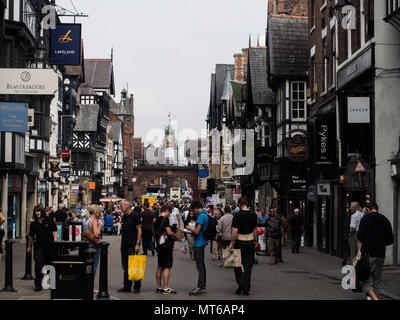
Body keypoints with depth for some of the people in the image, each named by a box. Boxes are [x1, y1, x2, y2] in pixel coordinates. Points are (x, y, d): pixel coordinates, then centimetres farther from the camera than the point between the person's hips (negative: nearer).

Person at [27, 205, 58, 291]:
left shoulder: (49, 221, -1)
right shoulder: (33, 224, 4)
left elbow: (55, 231, 3)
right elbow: (31, 236, 17)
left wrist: (55, 241, -8)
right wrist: (29, 247, 23)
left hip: (50, 245, -1)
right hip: (39, 246, 1)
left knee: (50, 264, 7)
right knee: (38, 264, -11)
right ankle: (38, 284, -6)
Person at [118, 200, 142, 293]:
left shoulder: (135, 215, -9)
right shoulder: (124, 216, 14)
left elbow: (139, 230, -13)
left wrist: (137, 243, -18)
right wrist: (122, 242, 14)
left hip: (133, 245, -8)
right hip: (124, 244, 8)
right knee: (125, 267, 9)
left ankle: (137, 286, 4)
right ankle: (127, 286, 15)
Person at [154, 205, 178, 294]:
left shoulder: (157, 220, 13)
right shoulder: (165, 219, -12)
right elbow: (169, 232, -16)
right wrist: (174, 235, 4)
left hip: (159, 246, 9)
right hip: (166, 246, -9)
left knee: (160, 267, 13)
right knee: (167, 267, -6)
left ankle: (159, 287, 16)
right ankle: (166, 288, -7)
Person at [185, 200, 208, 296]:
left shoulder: (201, 216, -18)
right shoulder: (205, 214, 13)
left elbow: (197, 231, -22)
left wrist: (189, 228, -6)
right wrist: (192, 230, 18)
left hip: (199, 244, -10)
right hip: (202, 242, 10)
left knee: (199, 265, -7)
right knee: (201, 264, 14)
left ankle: (200, 288, -5)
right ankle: (203, 287, 21)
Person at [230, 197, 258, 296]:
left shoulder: (237, 215, -12)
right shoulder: (253, 215, 1)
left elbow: (235, 231, -15)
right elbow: (255, 229, 10)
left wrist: (232, 243, -10)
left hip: (240, 242, -3)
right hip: (250, 242, 3)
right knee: (248, 265, 6)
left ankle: (241, 283, -2)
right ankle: (246, 289, 6)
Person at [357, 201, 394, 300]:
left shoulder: (366, 218, -4)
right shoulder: (385, 220, 8)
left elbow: (360, 237, -11)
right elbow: (390, 240, 7)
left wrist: (359, 251, -4)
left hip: (368, 254, -4)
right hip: (380, 255, 4)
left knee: (365, 280, -3)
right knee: (376, 280, 15)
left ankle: (374, 297, -25)